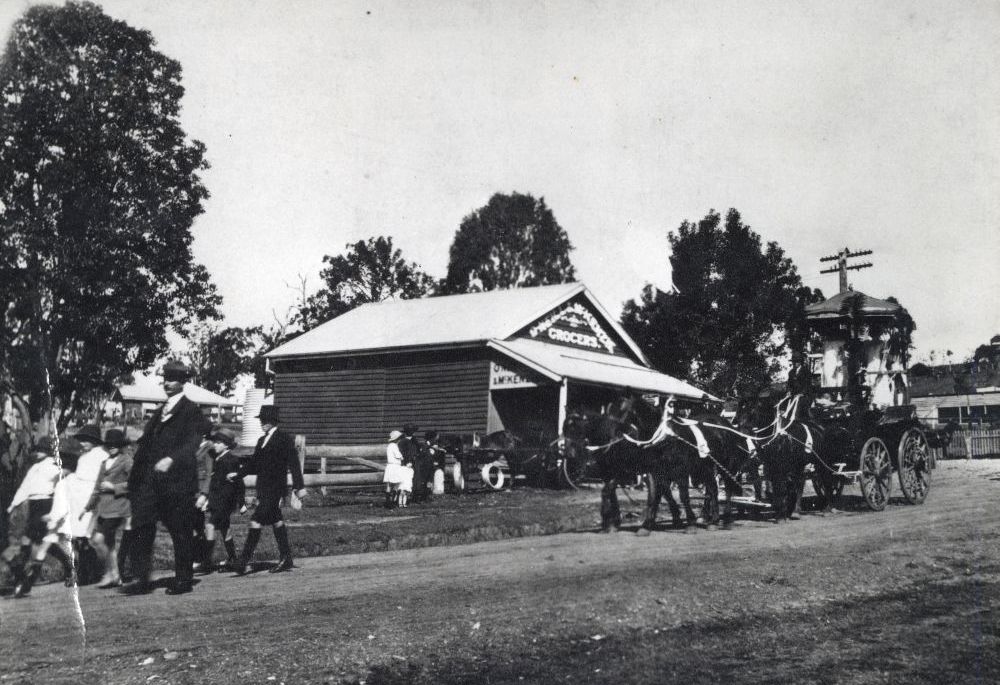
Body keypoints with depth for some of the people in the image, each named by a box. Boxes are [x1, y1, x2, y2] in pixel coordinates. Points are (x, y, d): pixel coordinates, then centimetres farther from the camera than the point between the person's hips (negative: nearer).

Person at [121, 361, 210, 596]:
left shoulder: (191, 411, -4)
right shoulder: (159, 412, 19)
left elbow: (191, 443, -17)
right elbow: (145, 444, 19)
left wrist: (171, 459, -33)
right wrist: (134, 479, 15)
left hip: (178, 482, -7)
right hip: (150, 481, 7)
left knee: (181, 533, 2)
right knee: (140, 527, 0)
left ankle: (183, 580, 13)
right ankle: (141, 579, 7)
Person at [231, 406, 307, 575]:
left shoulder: (285, 438, -6)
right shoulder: (262, 440, 17)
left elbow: (294, 463, -9)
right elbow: (254, 464, 20)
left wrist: (299, 487, -12)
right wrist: (236, 474, 8)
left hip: (275, 488, -8)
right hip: (263, 488, 8)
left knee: (256, 522, -14)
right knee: (275, 521, 13)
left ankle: (244, 561, -13)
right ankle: (286, 560, 21)